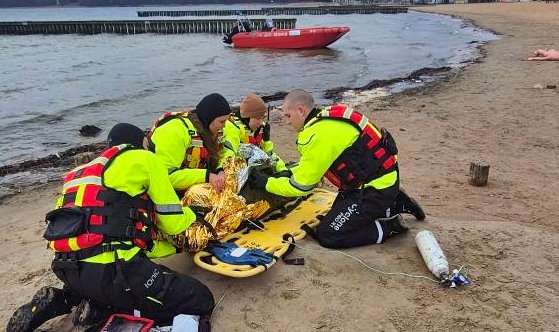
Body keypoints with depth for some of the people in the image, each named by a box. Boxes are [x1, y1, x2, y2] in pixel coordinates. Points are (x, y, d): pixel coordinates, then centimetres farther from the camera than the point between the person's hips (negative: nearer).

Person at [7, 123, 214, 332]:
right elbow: (172, 222, 6)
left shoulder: (89, 170, 29)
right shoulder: (143, 159, 5)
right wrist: (192, 215, 29)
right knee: (200, 300, -1)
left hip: (68, 268, 9)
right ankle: (99, 309, -5)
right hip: (109, 268, -9)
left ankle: (61, 300, 16)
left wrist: (177, 246, 30)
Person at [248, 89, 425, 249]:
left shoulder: (319, 135, -24)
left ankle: (390, 226, 2)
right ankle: (395, 203, 23)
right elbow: (313, 166, 18)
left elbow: (301, 186, -16)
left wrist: (267, 183, -5)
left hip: (375, 188, -10)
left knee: (327, 235, -6)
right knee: (339, 213, 25)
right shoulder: (326, 119, 5)